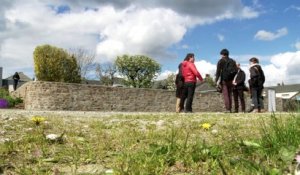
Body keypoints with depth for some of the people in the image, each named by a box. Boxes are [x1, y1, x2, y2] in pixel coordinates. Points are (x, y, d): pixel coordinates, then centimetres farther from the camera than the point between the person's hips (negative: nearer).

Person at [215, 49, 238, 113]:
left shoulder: (221, 61, -2)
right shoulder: (232, 61, 12)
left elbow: (218, 71, -9)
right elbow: (236, 71, 9)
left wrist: (217, 80, -8)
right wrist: (232, 78, 16)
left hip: (224, 80, -5)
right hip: (230, 80, 5)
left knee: (225, 95, -7)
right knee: (230, 95, 11)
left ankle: (227, 109, -13)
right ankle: (230, 109, 11)